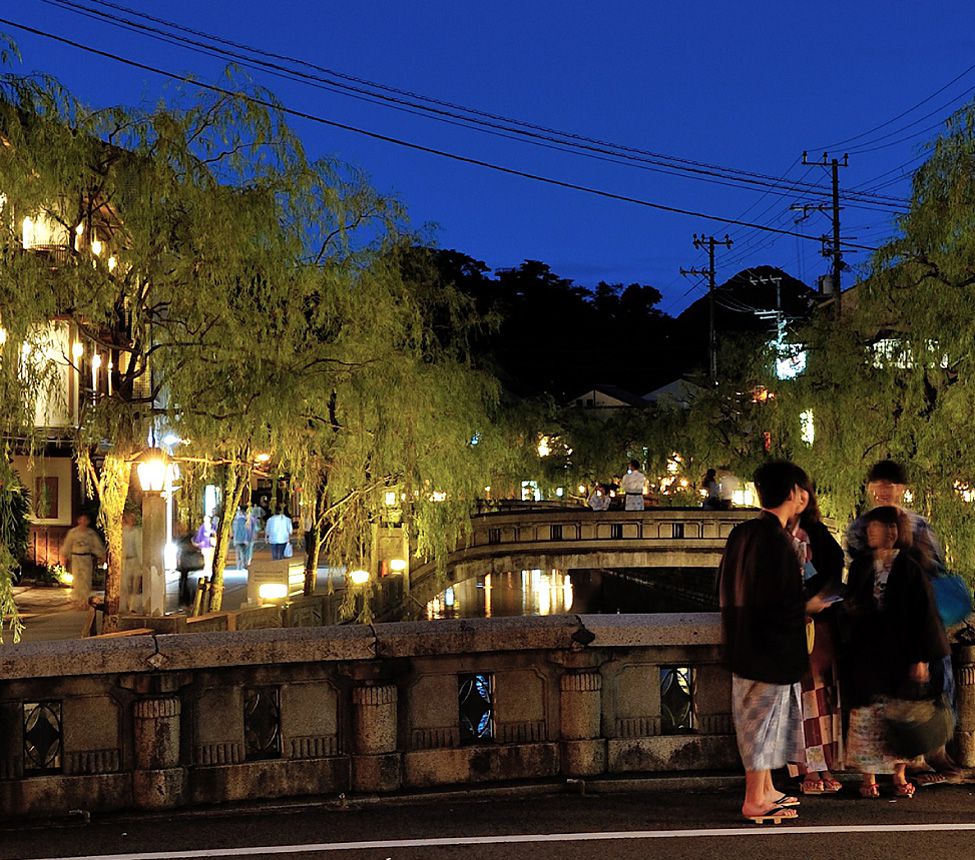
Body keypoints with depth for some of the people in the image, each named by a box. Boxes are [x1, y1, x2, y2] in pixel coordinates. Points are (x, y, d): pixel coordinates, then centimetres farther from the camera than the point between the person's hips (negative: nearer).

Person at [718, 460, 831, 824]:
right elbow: (777, 604, -25)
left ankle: (764, 790, 29)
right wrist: (808, 606, -7)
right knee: (764, 719, 0)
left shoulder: (742, 533, 6)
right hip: (772, 645, -9)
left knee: (761, 721, 18)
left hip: (744, 641, 9)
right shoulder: (776, 539, -21)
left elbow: (725, 586, 14)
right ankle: (755, 801, 7)